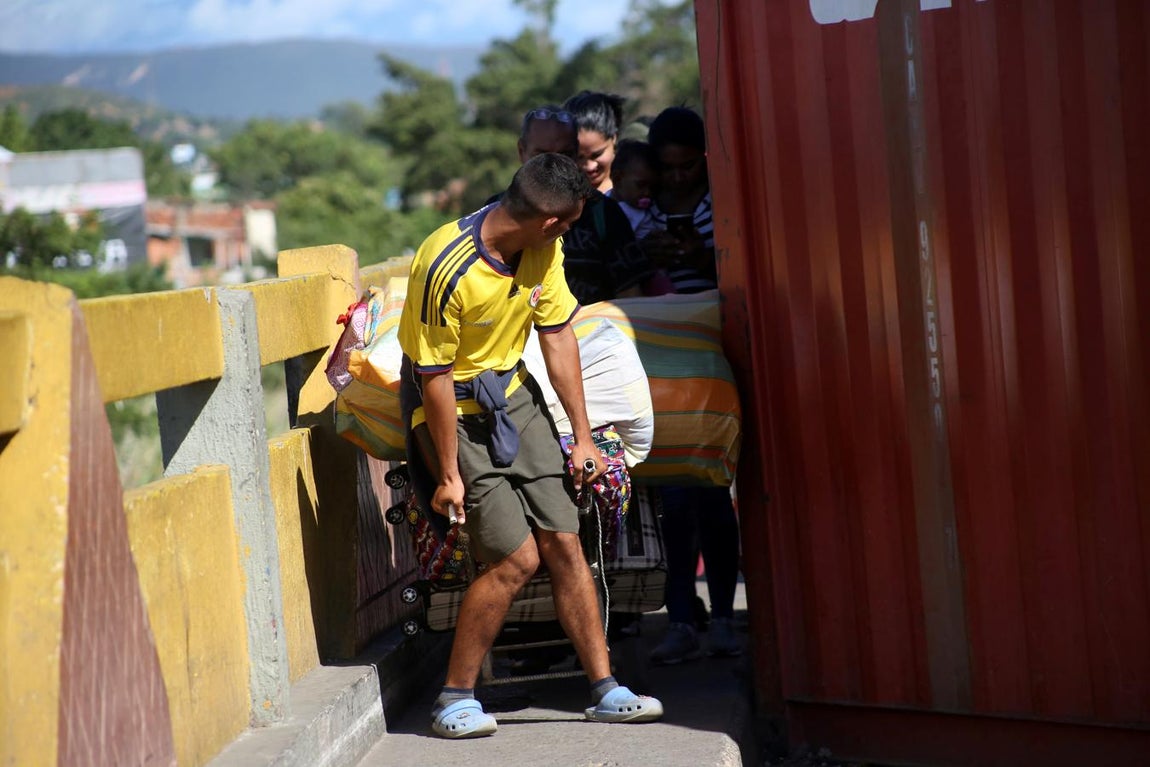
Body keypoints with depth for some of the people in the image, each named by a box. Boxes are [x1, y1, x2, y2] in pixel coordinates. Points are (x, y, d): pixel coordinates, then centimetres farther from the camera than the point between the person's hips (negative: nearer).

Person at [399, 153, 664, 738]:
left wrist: (582, 436, 3)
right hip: (452, 410, -6)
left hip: (513, 396, 6)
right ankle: (455, 698, 2)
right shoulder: (446, 268, -29)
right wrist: (449, 475, -17)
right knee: (517, 557, -12)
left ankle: (603, 688, 9)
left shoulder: (544, 251, -7)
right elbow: (436, 378, -22)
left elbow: (558, 338, 2)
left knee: (563, 542, 1)